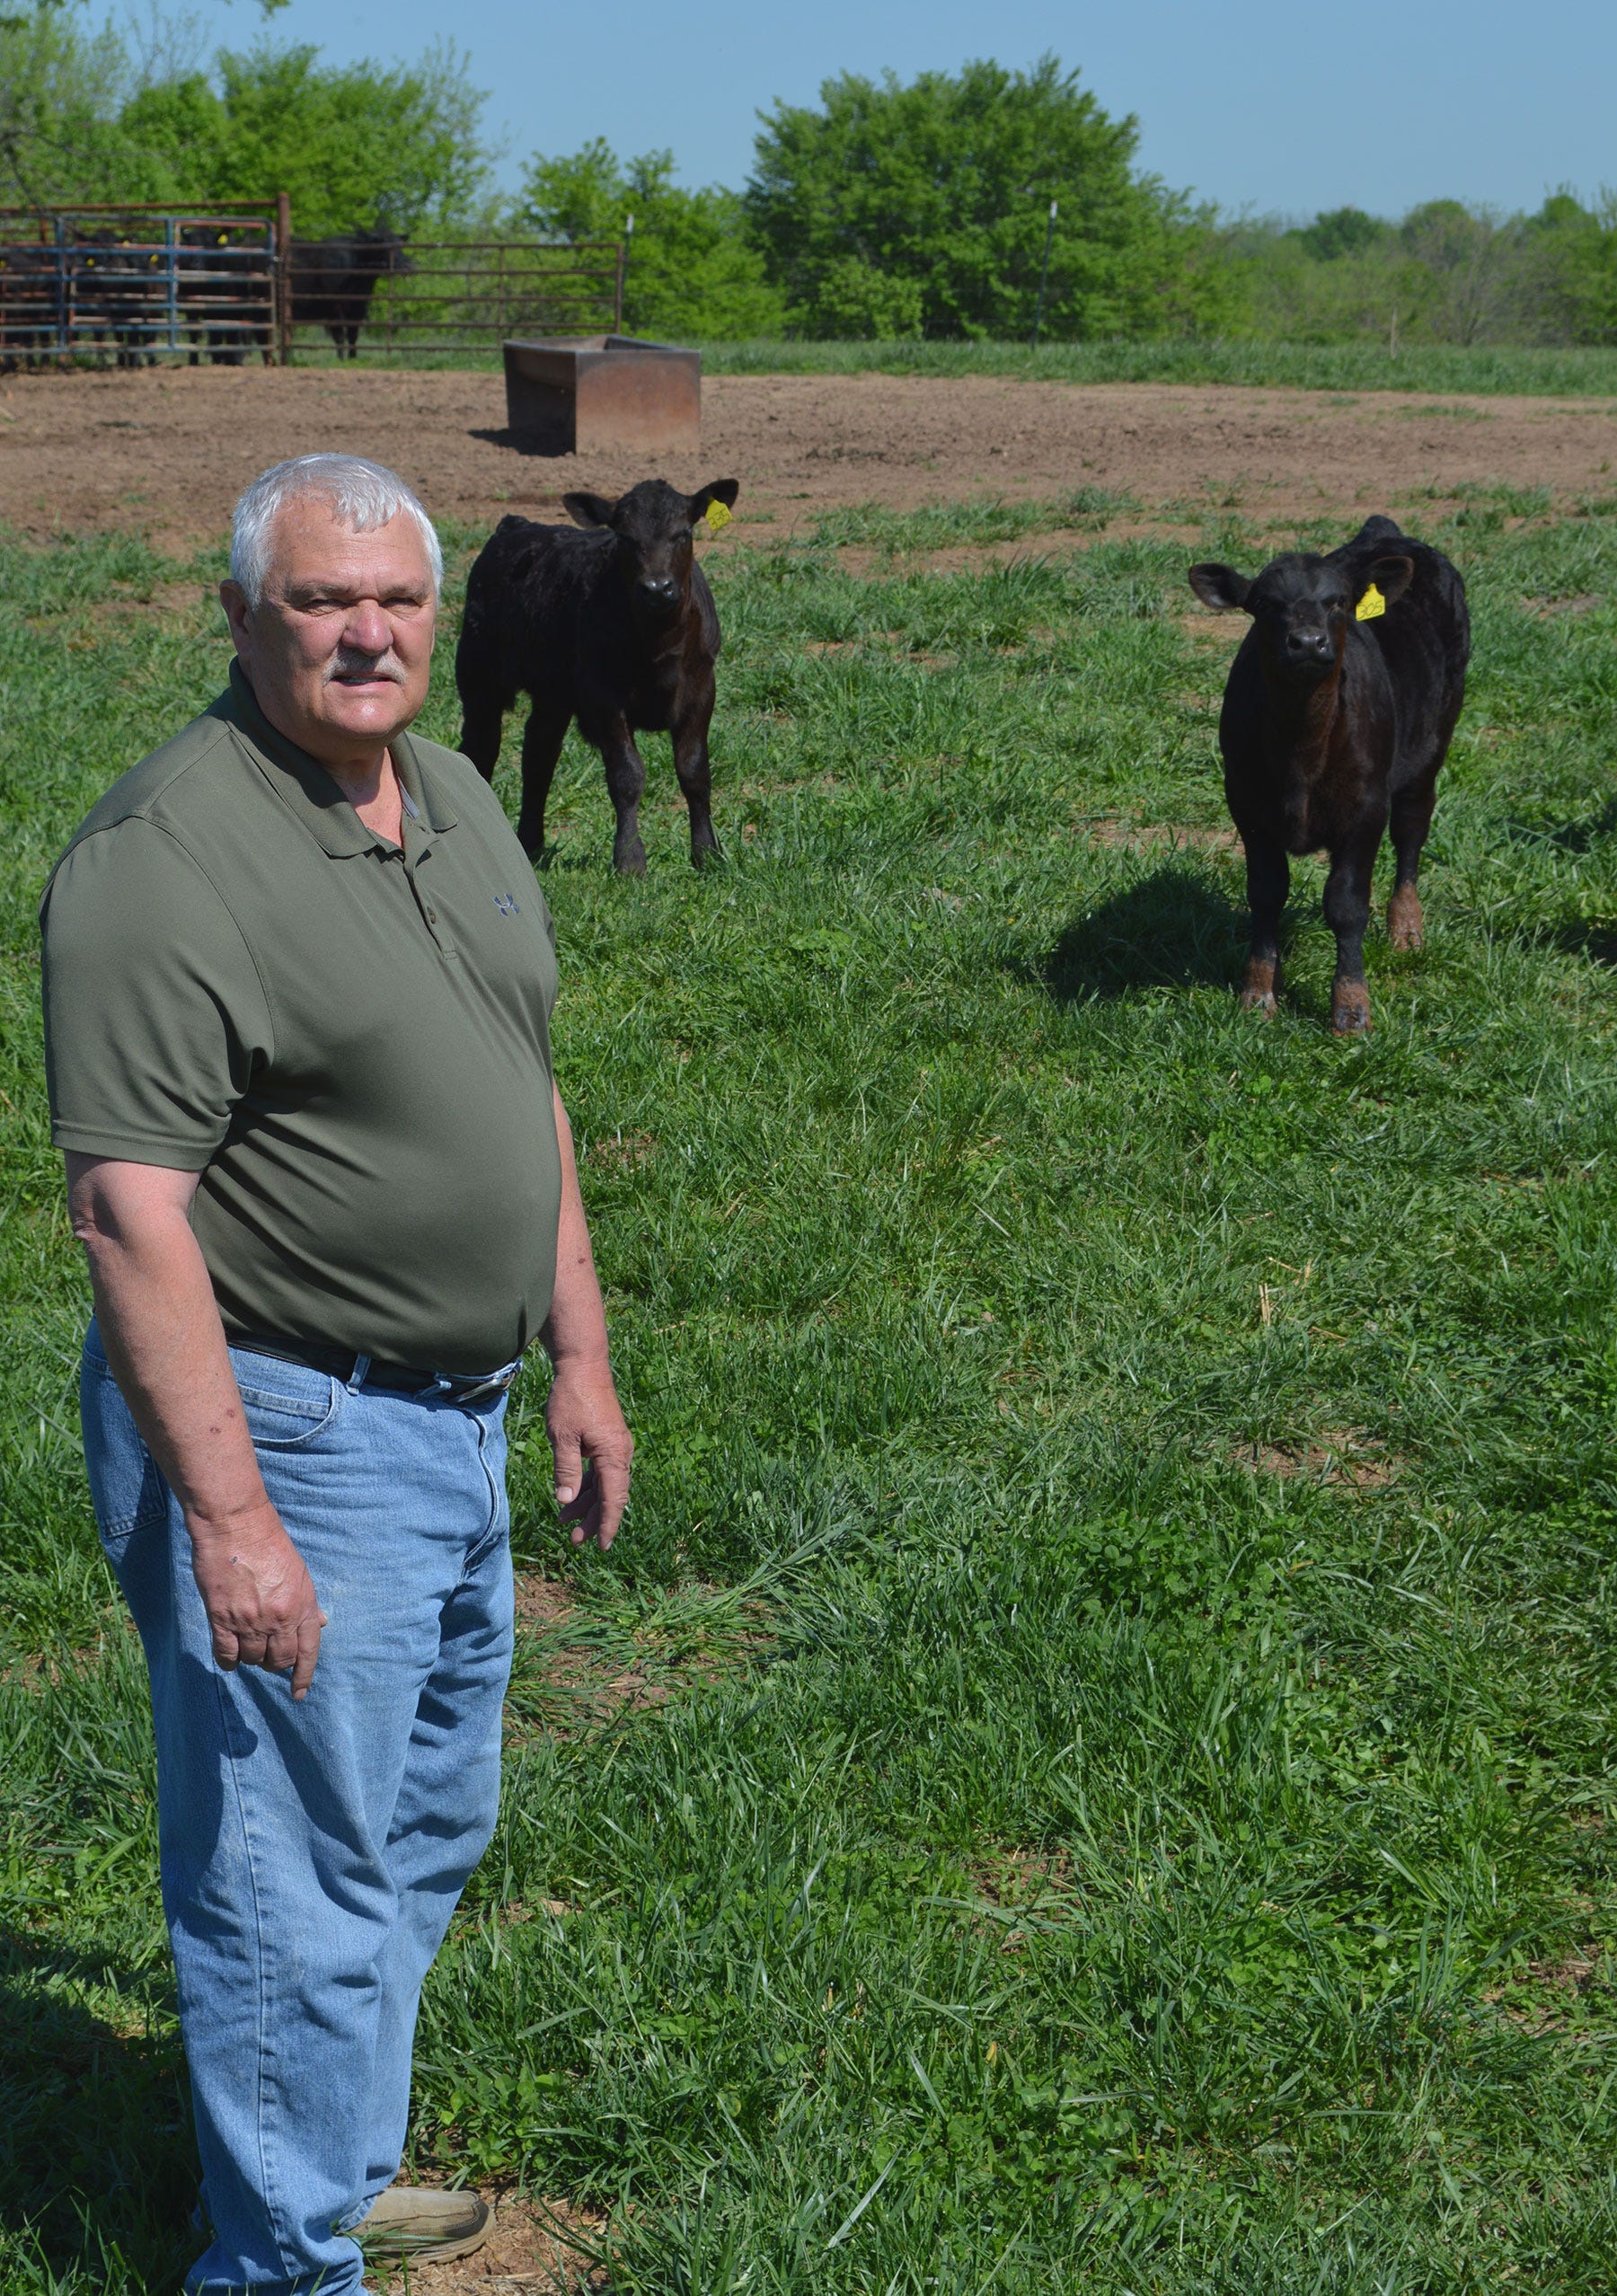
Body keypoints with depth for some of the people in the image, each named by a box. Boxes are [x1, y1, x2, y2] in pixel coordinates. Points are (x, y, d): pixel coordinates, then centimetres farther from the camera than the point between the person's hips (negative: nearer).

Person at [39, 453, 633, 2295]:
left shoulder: (458, 803, 8)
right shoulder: (167, 858, -20)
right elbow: (130, 1208, -24)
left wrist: (577, 1351, 16)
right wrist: (228, 1518, -26)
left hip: (457, 1419, 9)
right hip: (277, 1430, -9)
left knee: (427, 1831, 22)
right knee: (298, 1882, 2)